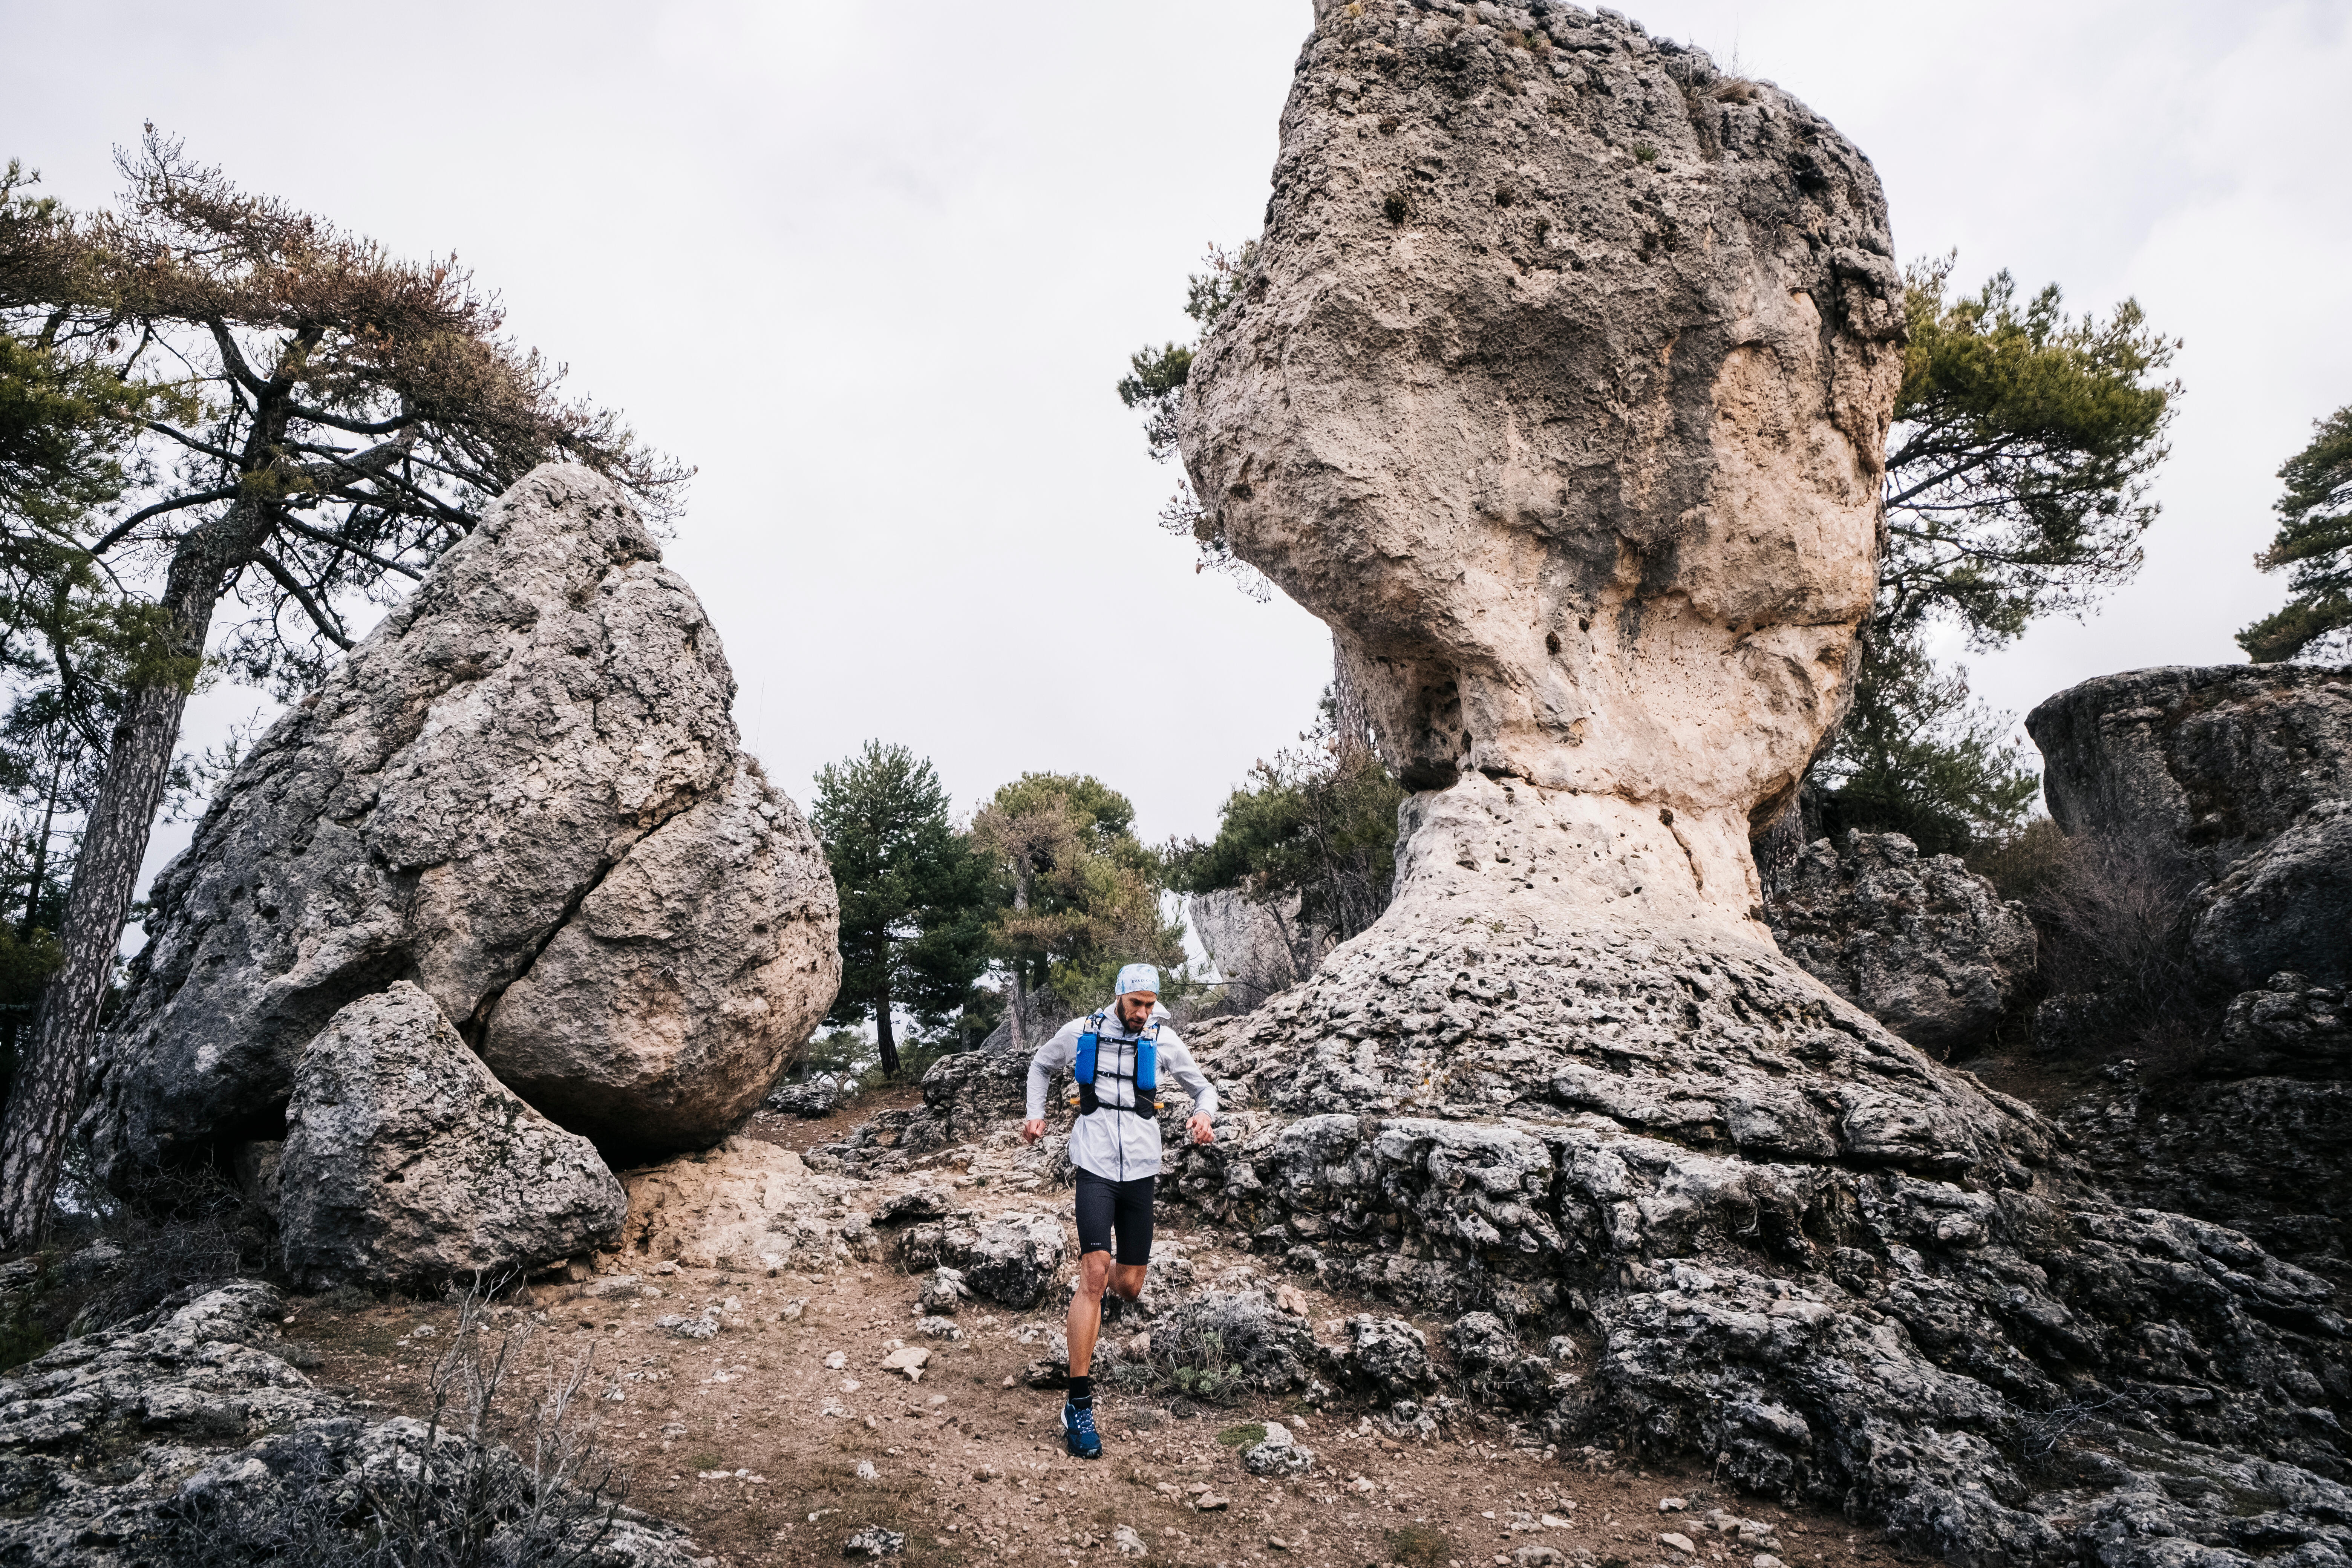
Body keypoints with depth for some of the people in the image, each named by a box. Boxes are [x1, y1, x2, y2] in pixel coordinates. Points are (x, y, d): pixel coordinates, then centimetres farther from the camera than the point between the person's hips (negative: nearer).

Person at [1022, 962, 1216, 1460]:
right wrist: (1036, 1115, 7)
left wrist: (1204, 1114, -8)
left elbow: (1204, 1088, 13)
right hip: (1095, 1167, -2)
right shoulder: (1080, 1033, 0)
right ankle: (1079, 1404, -14)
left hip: (1141, 1171, 2)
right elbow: (1041, 1066, 19)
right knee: (1094, 1276, -18)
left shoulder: (1164, 1041, 2)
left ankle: (1107, 1286, 50)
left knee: (1129, 1287, 8)